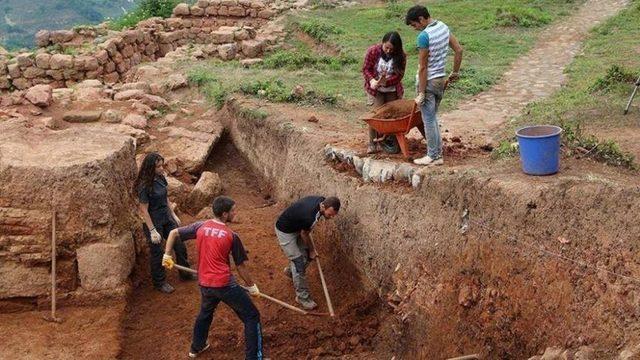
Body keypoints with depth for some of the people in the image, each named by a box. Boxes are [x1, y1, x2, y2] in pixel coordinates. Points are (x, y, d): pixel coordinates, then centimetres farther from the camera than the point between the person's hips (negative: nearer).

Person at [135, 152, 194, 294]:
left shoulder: (160, 178, -2)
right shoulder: (144, 185, -25)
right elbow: (144, 210, -21)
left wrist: (173, 215, 15)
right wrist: (152, 231, -20)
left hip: (166, 219, 7)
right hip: (153, 223, -7)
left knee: (180, 246, 15)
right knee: (157, 253, 9)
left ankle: (185, 273, 36)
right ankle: (160, 283, 29)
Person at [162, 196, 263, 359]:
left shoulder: (200, 227, 1)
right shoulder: (231, 235, -10)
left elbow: (173, 233, 7)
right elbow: (241, 266, -2)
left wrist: (167, 255, 16)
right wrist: (252, 286, 10)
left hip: (204, 284, 6)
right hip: (224, 284, -6)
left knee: (205, 313, 34)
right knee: (252, 317, 5)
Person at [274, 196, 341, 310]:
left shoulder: (322, 201, -15)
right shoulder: (309, 216, -39)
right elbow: (304, 234, -18)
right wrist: (312, 250, 0)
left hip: (297, 227, 8)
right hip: (285, 231, -8)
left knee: (307, 255, 14)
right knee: (299, 262, -7)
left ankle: (290, 271, 42)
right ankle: (302, 297, 5)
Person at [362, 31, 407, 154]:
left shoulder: (401, 56, -13)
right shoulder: (373, 51, -16)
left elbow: (399, 76, -14)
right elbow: (366, 69, -10)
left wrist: (385, 82, -31)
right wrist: (372, 80, -30)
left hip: (392, 91, 2)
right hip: (375, 90, -2)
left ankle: (390, 141, 17)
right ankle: (372, 144, -1)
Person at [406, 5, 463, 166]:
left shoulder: (424, 36, -21)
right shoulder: (443, 27, 4)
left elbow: (423, 67, -19)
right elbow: (459, 50, 10)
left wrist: (421, 93, -15)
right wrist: (455, 72, 19)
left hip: (428, 81, -8)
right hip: (441, 80, 8)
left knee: (429, 120, 1)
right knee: (432, 118, 17)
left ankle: (433, 157, 8)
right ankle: (438, 154, 19)